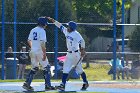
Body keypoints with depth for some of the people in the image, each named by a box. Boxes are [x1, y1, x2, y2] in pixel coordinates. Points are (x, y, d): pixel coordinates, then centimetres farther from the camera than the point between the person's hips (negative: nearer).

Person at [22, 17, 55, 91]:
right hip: (40, 51, -7)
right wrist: (44, 53, -19)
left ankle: (27, 84, 7)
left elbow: (29, 41, 18)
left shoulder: (33, 30, 11)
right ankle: (48, 85, -1)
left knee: (34, 68, 16)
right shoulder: (42, 31, -12)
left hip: (33, 52, 7)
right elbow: (42, 43, -20)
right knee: (46, 68, 2)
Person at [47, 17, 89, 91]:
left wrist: (82, 50, -33)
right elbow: (60, 26, 11)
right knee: (66, 69, -2)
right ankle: (63, 85, -7)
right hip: (69, 54, 7)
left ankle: (86, 83, 20)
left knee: (79, 69, 4)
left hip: (76, 54, -7)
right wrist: (52, 20, 7)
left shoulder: (76, 34, -16)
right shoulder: (66, 32, 6)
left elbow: (81, 41, -25)